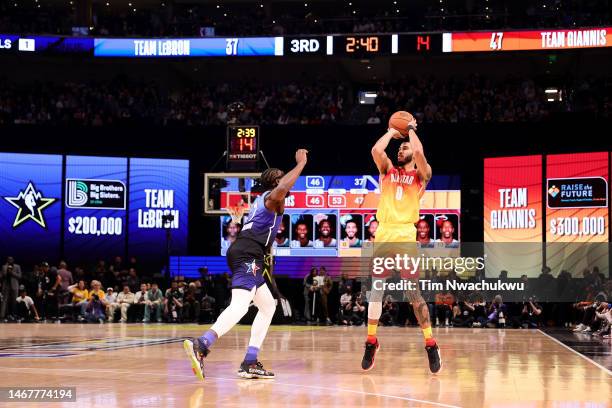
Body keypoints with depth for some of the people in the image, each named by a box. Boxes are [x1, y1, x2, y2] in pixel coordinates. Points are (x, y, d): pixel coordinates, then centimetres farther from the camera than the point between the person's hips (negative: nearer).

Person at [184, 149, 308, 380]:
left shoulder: (263, 199, 27)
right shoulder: (273, 198, 0)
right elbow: (281, 190, -26)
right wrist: (301, 163, -16)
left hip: (243, 254, 10)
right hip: (248, 255, -10)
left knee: (268, 306, 17)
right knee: (240, 305, -26)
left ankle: (250, 363, 10)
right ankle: (201, 346, -46)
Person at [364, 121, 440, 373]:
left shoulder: (421, 175, 8)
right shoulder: (388, 170, 18)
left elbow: (419, 151, -11)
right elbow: (376, 150, 0)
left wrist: (411, 129, 5)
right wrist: (392, 131, 13)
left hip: (406, 235, -3)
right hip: (383, 233, 3)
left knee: (413, 293, -5)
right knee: (376, 290, 5)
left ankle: (430, 344, 1)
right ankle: (371, 341, 14)